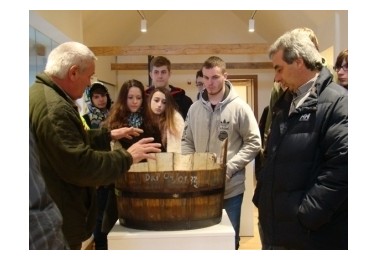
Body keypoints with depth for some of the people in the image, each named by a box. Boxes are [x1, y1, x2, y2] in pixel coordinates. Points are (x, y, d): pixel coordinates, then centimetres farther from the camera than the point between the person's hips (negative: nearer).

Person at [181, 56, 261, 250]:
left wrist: (229, 168, -17)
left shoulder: (239, 108, -9)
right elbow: (187, 141, 11)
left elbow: (253, 143, -8)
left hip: (231, 187, -3)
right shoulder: (195, 108, 4)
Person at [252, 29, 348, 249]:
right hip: (277, 225, 8)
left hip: (312, 232, -7)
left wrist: (306, 215, -19)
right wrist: (261, 199, 11)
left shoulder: (337, 102, -13)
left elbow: (341, 167, -21)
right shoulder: (286, 102, 14)